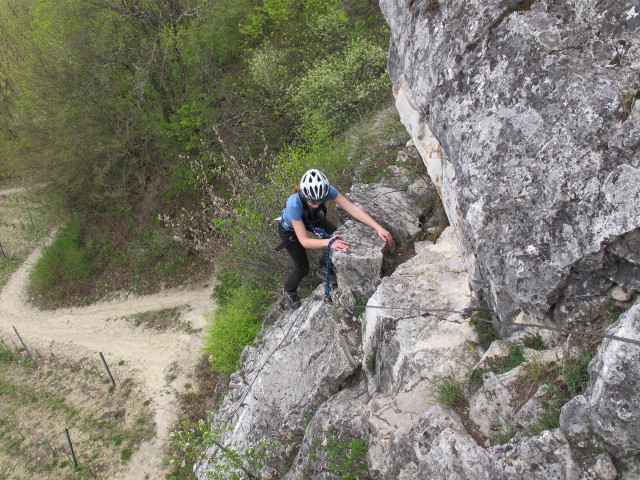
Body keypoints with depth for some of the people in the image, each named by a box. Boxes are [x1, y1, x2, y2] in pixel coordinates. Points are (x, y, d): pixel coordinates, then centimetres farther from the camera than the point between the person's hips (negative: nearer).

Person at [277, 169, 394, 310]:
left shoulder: (327, 191, -36)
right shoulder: (294, 204, -46)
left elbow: (353, 208, -35)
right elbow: (304, 241, -42)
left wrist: (379, 228, -43)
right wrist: (328, 242, -56)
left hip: (311, 219, 4)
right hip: (289, 229, -4)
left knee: (338, 238, -8)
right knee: (302, 267, -3)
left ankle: (324, 269, 21)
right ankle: (289, 291, 30)